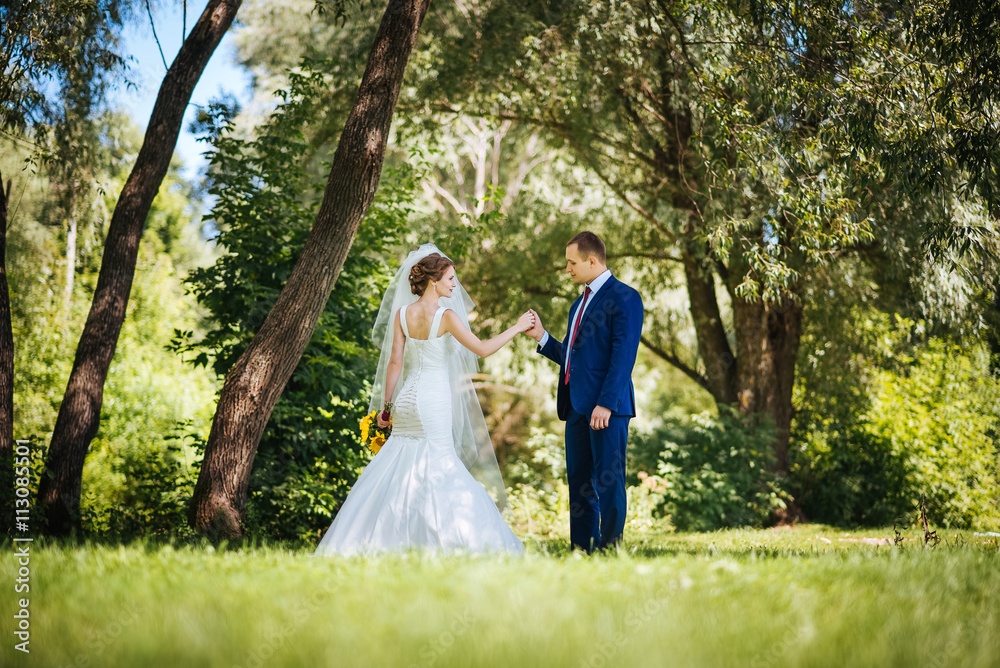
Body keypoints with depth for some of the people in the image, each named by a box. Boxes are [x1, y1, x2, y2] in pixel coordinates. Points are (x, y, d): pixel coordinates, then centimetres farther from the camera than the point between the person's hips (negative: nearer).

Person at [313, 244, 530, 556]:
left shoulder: (402, 313, 4)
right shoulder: (446, 315, -11)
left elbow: (394, 362, 6)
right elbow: (482, 348, -9)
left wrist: (386, 405, 11)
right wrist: (517, 328, 0)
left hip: (407, 398, 6)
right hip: (434, 399, -6)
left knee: (397, 466, 11)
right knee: (437, 467, -2)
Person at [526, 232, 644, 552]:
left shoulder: (624, 298, -7)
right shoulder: (580, 303, 22)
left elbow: (623, 356, -15)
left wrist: (606, 404, -20)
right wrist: (541, 337, 9)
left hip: (607, 407, -9)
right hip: (577, 406, 9)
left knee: (608, 482, -5)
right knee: (579, 481, 8)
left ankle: (609, 547, -1)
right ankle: (582, 548, 13)